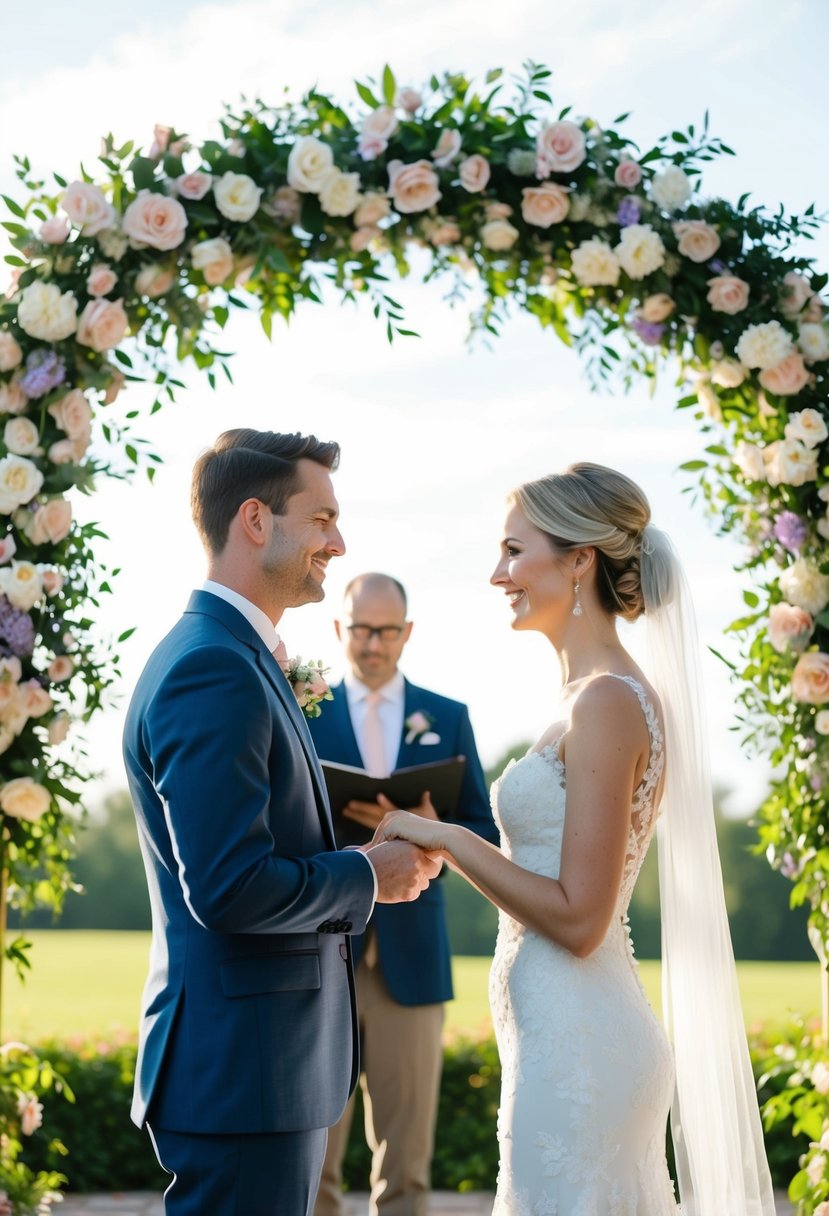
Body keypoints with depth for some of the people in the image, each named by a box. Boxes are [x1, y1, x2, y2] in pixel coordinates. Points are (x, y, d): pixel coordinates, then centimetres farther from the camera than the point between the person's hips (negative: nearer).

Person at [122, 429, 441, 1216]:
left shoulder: (234, 657, 14)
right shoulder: (212, 669, -19)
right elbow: (229, 889, -25)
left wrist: (374, 849, 6)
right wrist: (367, 877, -11)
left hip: (269, 1060, 10)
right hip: (241, 1064, -10)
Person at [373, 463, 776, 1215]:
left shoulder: (606, 702, -17)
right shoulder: (604, 693, 12)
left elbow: (577, 918, -20)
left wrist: (449, 837, -13)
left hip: (574, 1045, -9)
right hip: (573, 1032, 9)